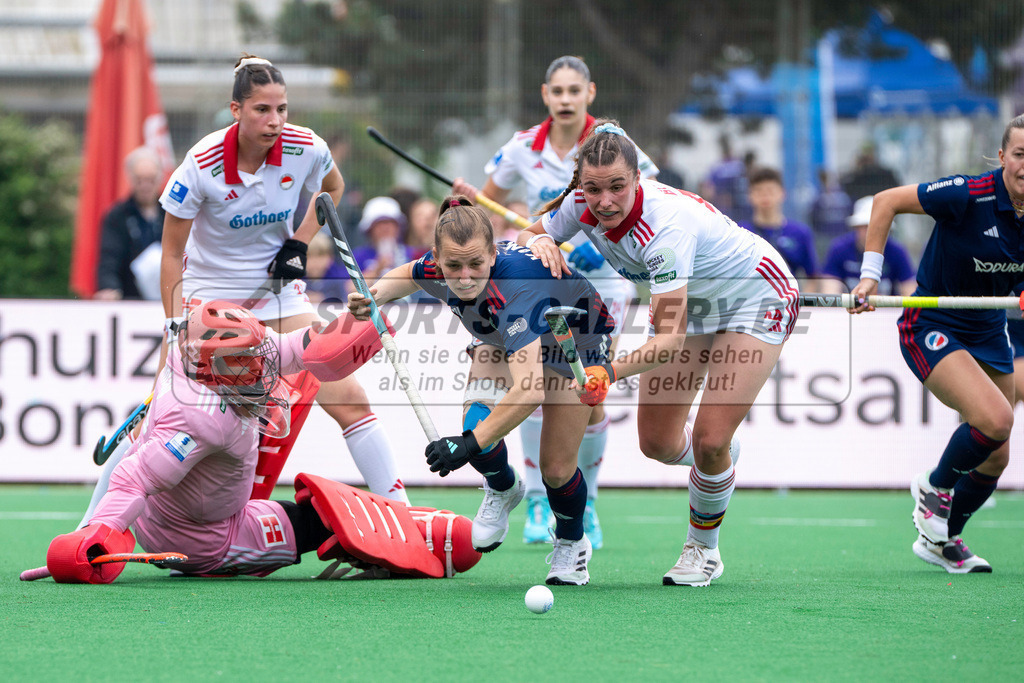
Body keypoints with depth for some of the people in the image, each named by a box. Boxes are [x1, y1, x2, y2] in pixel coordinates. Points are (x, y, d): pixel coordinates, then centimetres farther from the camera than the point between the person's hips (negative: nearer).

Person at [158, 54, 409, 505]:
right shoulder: (201, 165, -23)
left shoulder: (306, 149, -15)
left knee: (349, 400, -9)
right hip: (207, 294, -2)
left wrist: (299, 243, -2)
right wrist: (175, 329, -16)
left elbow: (333, 187, 11)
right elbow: (172, 253, -12)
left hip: (280, 292, 2)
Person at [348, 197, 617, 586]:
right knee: (477, 420, -20)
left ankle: (571, 543, 28)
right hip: (502, 339, 5)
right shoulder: (435, 269, -29)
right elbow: (409, 275, 1)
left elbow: (530, 391, -56)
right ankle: (502, 490, 16)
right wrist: (374, 297, -20)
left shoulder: (514, 284, -48)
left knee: (557, 469, -6)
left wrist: (471, 443, -60)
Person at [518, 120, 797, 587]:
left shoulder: (667, 225, -41)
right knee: (657, 443, 3)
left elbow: (671, 339, -44)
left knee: (709, 439, -16)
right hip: (690, 301, 7)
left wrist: (611, 372, -60)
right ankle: (721, 458, 39)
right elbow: (526, 236, -2)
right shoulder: (580, 205, -21)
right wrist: (539, 242, -27)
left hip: (756, 298, -7)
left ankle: (703, 549, 10)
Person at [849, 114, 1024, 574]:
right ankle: (934, 487, 2)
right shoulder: (970, 196, -23)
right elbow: (886, 201, -14)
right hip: (931, 328, -7)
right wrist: (869, 275, -17)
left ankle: (941, 540, 29)